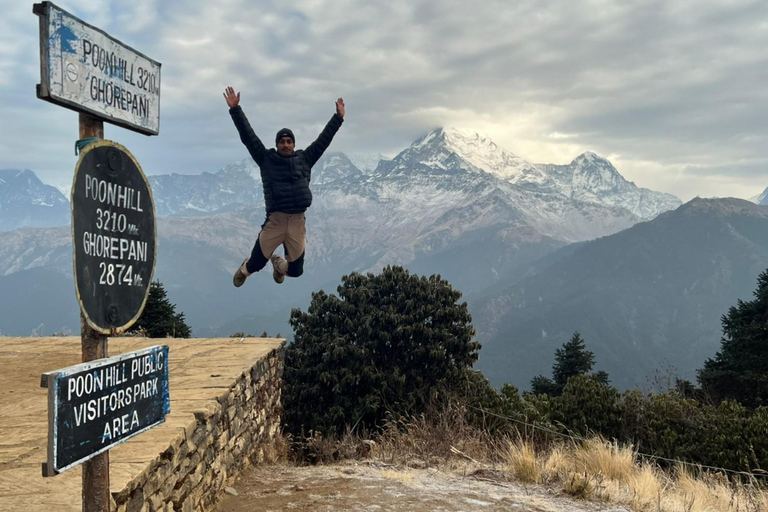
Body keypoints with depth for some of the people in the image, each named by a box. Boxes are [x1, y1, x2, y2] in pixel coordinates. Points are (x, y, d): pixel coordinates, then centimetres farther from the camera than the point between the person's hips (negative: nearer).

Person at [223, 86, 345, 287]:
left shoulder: (304, 159, 10)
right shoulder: (266, 159, 5)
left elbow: (323, 140, 13)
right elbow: (248, 136, 1)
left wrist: (338, 118, 13)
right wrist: (235, 109, -6)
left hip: (298, 221, 2)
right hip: (275, 220, -2)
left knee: (296, 270, 9)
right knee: (256, 263, 4)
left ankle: (279, 265, 47)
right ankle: (244, 270, 44)